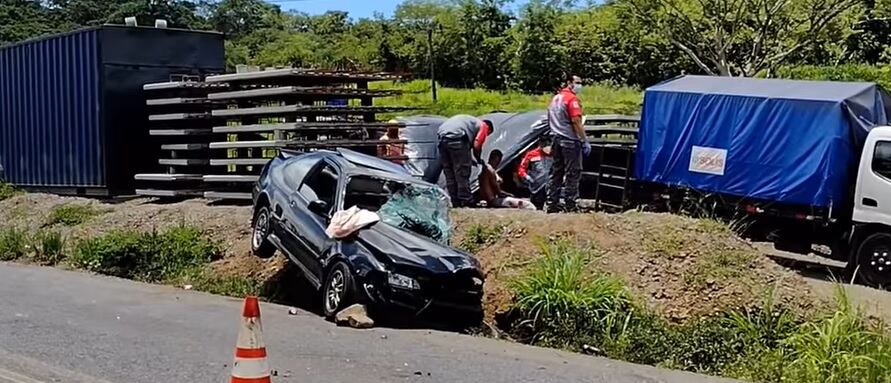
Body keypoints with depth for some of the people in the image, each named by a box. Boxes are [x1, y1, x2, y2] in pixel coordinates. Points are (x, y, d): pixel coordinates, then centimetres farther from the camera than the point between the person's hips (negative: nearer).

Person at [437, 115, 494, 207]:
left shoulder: (470, 121, 37)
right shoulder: (483, 125, 16)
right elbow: (476, 144, 0)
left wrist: (471, 159, 30)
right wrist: (479, 160, 16)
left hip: (442, 138, 8)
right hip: (456, 138, -8)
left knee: (450, 175, 11)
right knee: (462, 174, -2)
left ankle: (456, 203, 15)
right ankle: (466, 202, -1)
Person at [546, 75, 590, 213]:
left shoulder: (555, 98, 16)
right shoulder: (572, 98, -10)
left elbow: (551, 120, 19)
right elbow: (576, 121, -18)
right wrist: (585, 141, -16)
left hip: (557, 139, 8)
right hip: (570, 140, -8)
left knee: (556, 172, 11)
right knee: (573, 174, -5)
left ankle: (552, 203, 12)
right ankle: (570, 205, -6)